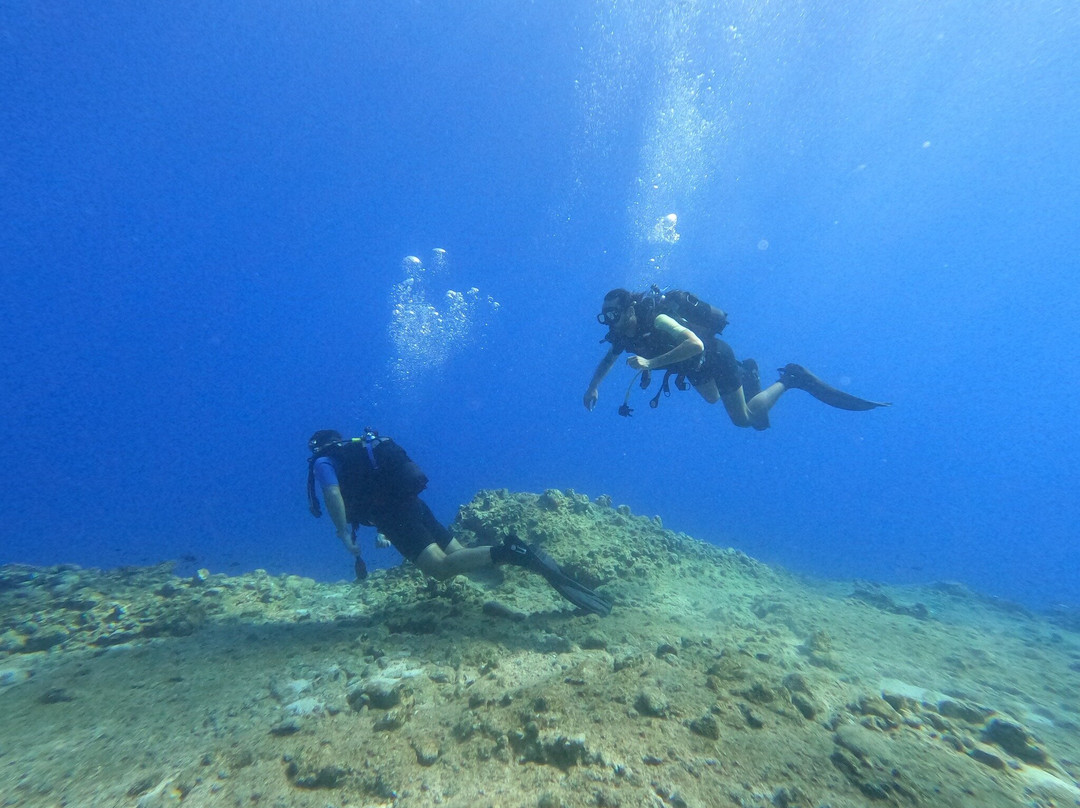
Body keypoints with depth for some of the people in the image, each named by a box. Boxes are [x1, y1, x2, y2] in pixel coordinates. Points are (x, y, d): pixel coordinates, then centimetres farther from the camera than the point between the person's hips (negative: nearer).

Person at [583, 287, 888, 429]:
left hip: (715, 356, -8)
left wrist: (651, 363, -51)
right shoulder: (624, 334, -11)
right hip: (697, 368, 8)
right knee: (711, 399, 32)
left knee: (743, 418, -3)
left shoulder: (656, 319, -34)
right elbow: (608, 360, 5)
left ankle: (790, 378, 11)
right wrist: (593, 386, -10)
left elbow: (696, 344, -47)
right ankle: (747, 372, 48)